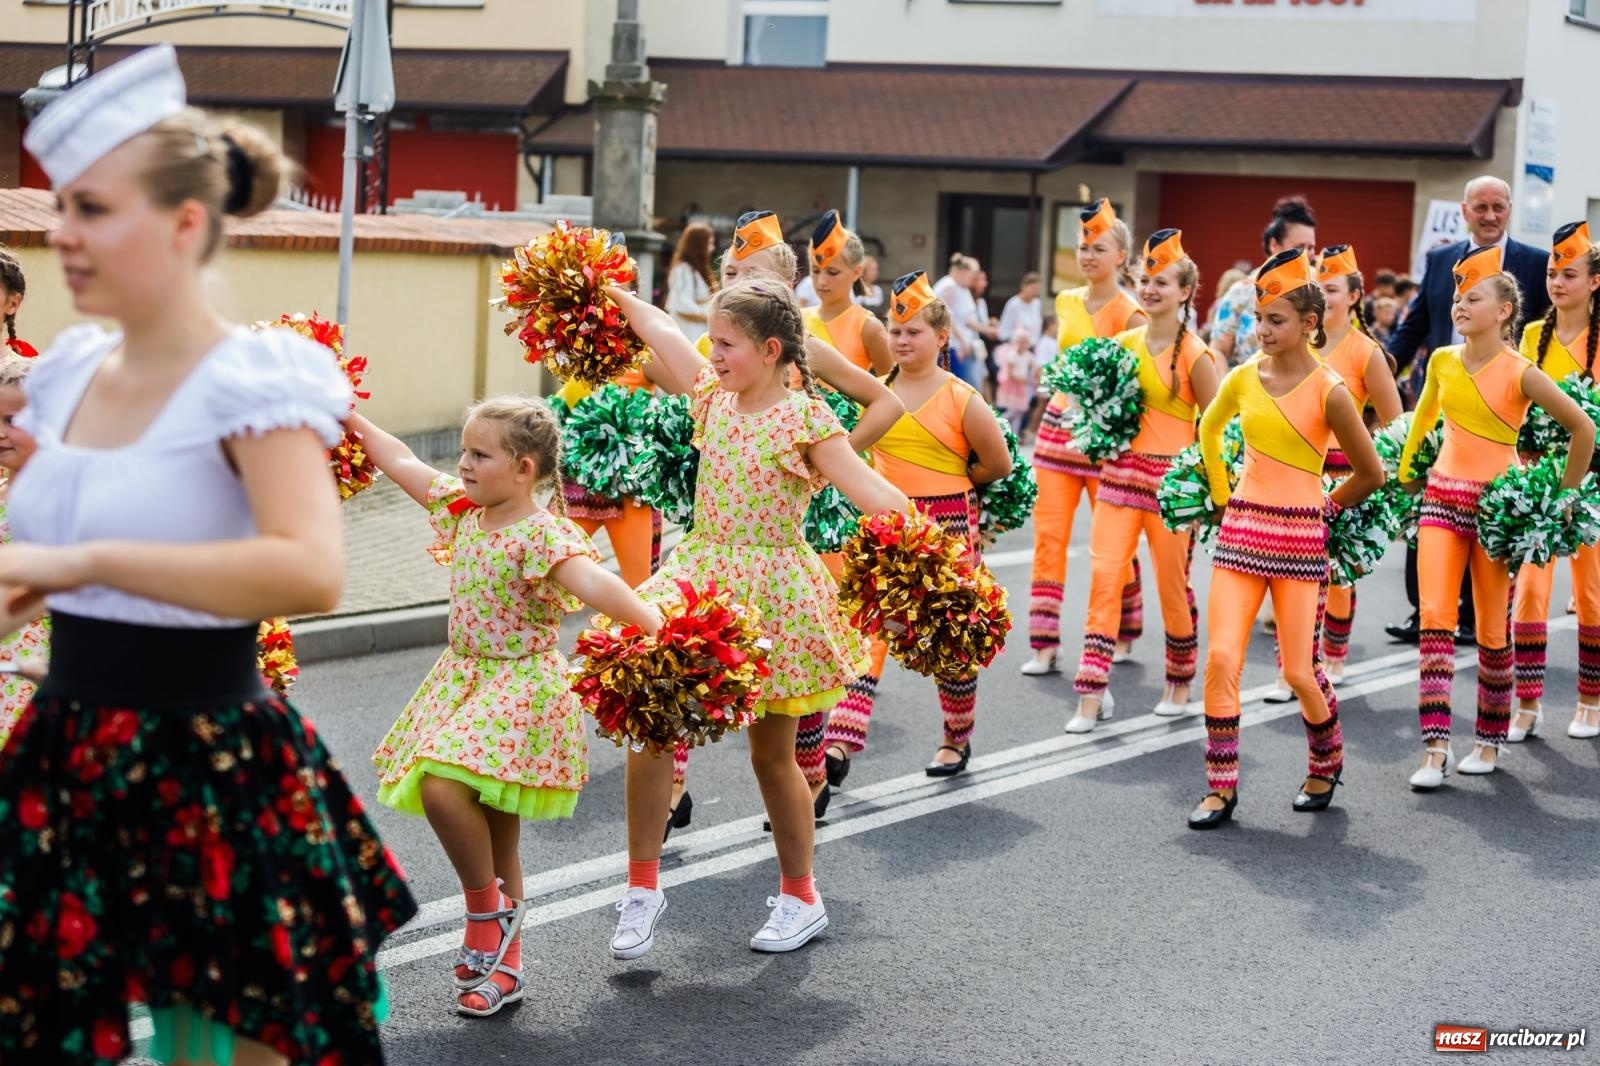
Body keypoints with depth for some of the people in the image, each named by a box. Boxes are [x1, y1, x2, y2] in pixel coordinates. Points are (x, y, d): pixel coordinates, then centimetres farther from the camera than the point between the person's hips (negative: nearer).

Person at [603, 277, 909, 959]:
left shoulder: (805, 420, -12)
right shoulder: (714, 393, 5)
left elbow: (868, 491, -19)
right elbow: (661, 333, 16)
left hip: (771, 589, -5)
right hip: (700, 573, 5)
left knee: (772, 753, 7)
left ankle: (800, 898, 26)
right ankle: (643, 887, 6)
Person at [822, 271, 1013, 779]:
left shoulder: (961, 399, -8)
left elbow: (998, 465, 1)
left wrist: (949, 484, 8)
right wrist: (908, 484, 4)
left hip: (947, 526, -3)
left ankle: (958, 739, 29)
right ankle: (840, 744, -14)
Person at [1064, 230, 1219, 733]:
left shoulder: (1193, 354, -8)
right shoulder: (1124, 343, 6)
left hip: (1171, 479, -4)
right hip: (1121, 471, 4)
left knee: (1174, 585, 7)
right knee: (1104, 576, -6)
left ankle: (1180, 683, 29)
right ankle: (1093, 695, -5)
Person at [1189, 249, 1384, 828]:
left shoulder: (1328, 391, -10)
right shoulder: (1244, 378, 2)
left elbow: (1371, 473, -1)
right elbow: (1209, 428, 24)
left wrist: (1323, 507, 9)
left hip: (1300, 538, -3)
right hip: (1241, 530, 4)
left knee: (1299, 671, -1)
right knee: (1221, 658, -8)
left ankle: (1326, 764, 28)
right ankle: (1220, 787, 2)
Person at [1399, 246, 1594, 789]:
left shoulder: (1520, 374, -12)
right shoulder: (1442, 361, 2)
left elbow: (1583, 428, -7)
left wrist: (1565, 494, -3)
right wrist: (1405, 472, 18)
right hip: (1442, 498, 4)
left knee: (1493, 631, 5)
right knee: (1435, 621, -8)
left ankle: (1490, 739, 22)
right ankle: (1435, 747, -10)